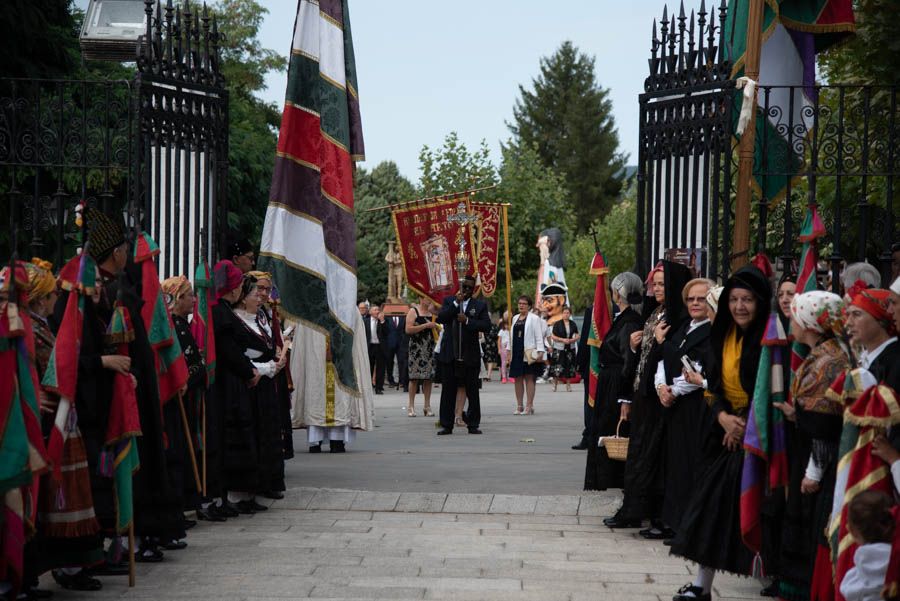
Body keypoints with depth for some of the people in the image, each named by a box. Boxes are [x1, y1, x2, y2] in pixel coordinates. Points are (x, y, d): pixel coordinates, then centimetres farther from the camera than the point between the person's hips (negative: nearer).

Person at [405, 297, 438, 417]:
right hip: (416, 348, -5)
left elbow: (437, 330, 24)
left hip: (430, 348, 5)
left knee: (429, 377, 3)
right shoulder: (413, 311, -1)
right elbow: (408, 329, -12)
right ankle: (411, 406, 0)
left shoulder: (432, 312, 15)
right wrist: (425, 325, -16)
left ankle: (427, 406, 7)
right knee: (414, 377, -5)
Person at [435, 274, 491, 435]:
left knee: (472, 392, 3)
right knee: (448, 391, 4)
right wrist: (456, 303, -13)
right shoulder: (449, 301, 9)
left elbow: (487, 325, -5)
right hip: (449, 355, 1)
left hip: (470, 355, -1)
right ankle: (446, 425, 8)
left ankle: (473, 424, 11)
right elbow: (440, 318, -6)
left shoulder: (480, 305, 5)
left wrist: (467, 321, -16)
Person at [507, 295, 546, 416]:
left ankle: (529, 406, -4)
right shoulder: (515, 318, 17)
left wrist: (540, 351, -13)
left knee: (529, 378, -5)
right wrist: (509, 350, 17)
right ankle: (519, 406, 12)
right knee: (518, 379, 6)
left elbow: (539, 336, -5)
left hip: (529, 353, -6)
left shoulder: (534, 318, -1)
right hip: (516, 353, 6)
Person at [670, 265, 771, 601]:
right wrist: (723, 417, -10)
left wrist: (744, 424, -12)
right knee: (713, 505, 5)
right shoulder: (725, 335, 8)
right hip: (726, 431, 6)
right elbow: (714, 386, 8)